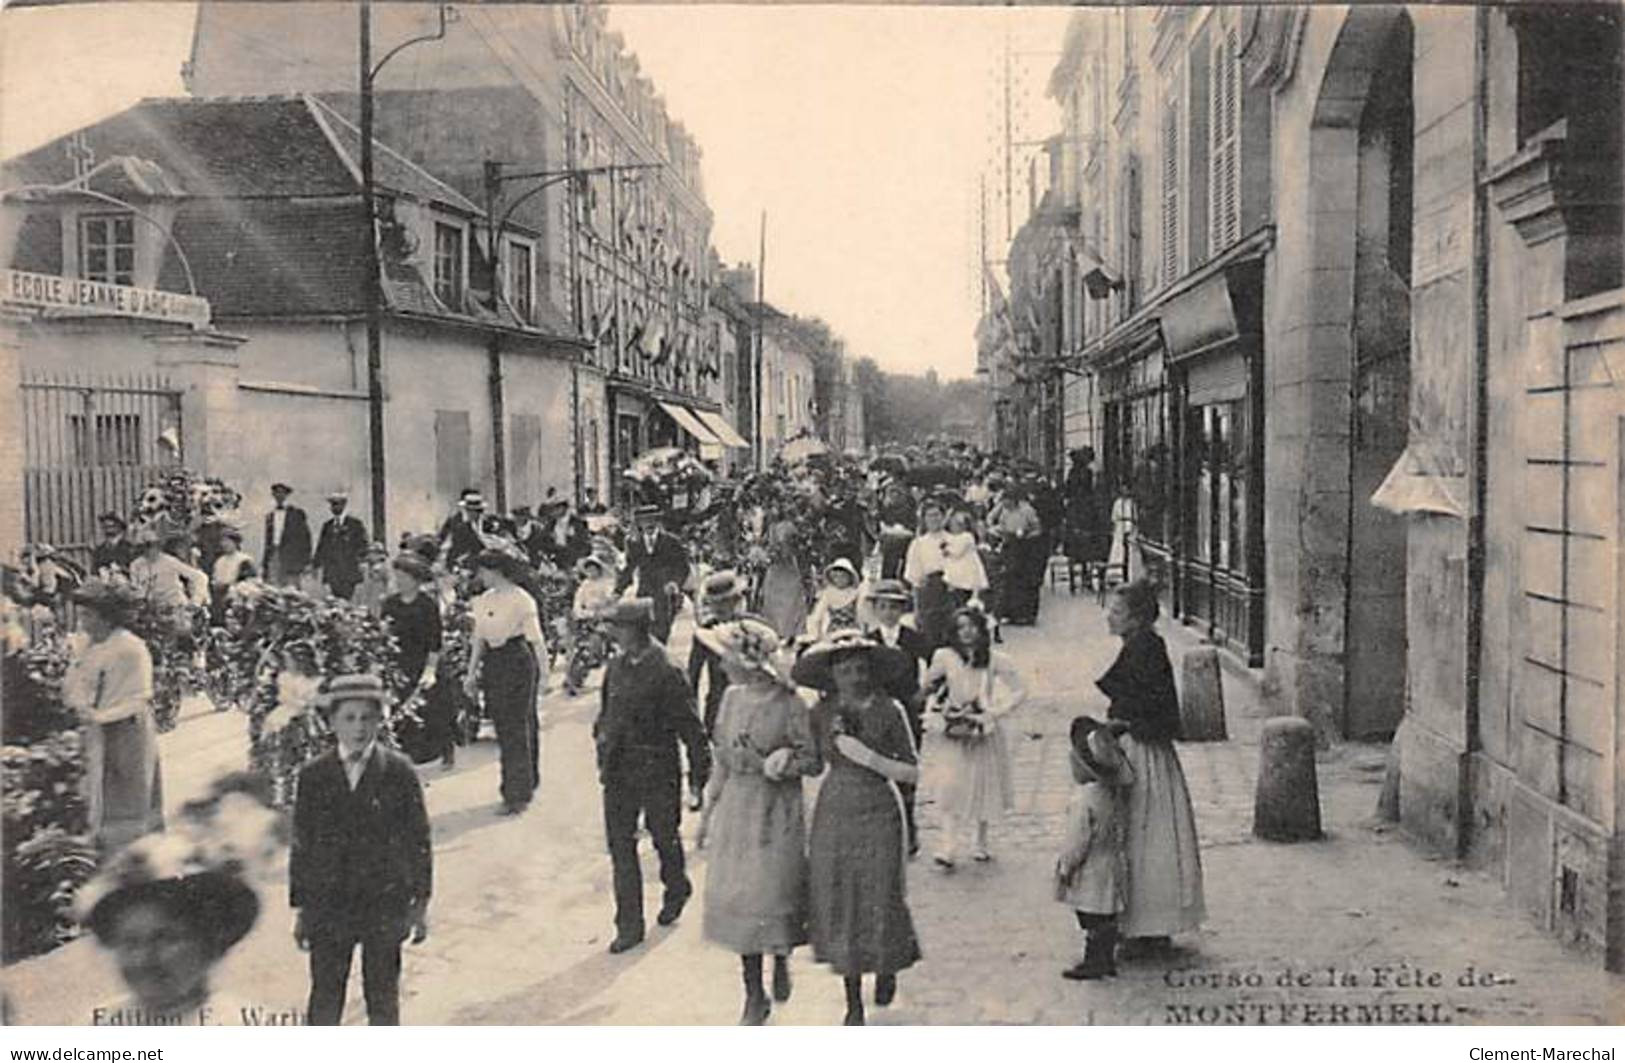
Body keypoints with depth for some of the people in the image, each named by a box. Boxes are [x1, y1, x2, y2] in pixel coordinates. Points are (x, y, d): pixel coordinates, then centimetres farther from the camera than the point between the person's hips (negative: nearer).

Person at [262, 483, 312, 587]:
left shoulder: (297, 513, 4)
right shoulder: (270, 516, 17)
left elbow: (305, 538, 2)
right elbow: (267, 541, 19)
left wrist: (307, 563, -4)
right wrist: (263, 564, 14)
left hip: (291, 559, -4)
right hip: (273, 557, 4)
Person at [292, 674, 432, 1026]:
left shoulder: (398, 771, -5)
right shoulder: (313, 775, -2)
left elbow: (418, 839, -1)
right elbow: (301, 844, 4)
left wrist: (420, 903, 0)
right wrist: (300, 908, 5)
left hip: (385, 902, -1)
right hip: (328, 902, 1)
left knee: (383, 998, 11)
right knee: (325, 997, 9)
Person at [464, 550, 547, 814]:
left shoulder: (521, 599, -10)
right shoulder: (483, 601, 10)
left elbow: (536, 639, -11)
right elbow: (479, 639, 15)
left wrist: (545, 673, -15)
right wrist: (472, 673, 10)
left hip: (519, 663, -7)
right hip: (493, 663, 7)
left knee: (517, 728, -6)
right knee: (503, 728, 11)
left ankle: (517, 795, -1)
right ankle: (526, 784, 24)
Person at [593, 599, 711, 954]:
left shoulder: (665, 672, -17)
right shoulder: (616, 666, 3)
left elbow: (691, 728, -13)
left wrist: (697, 776, -11)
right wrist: (601, 736, 10)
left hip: (657, 772, -5)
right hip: (618, 771, 5)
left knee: (664, 838, 14)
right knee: (620, 846, 4)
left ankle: (676, 889, 43)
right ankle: (629, 925, 13)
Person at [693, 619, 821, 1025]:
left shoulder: (790, 705, -15)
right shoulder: (732, 697, 1)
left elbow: (815, 762, -7)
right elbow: (721, 760, 10)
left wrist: (785, 763, -26)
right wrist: (708, 812, 11)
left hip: (776, 811, -5)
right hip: (735, 806, 5)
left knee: (772, 894, 2)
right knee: (737, 897, 7)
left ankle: (781, 961, 36)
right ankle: (754, 996, 21)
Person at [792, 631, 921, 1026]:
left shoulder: (889, 711, -9)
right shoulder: (822, 712, 0)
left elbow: (913, 773, -10)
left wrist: (868, 757, -19)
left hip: (878, 815, -3)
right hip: (834, 814, 3)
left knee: (879, 901, 1)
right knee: (838, 903, 6)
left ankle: (888, 967, 37)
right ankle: (853, 1003, 22)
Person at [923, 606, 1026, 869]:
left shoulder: (995, 661, -7)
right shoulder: (945, 657, -6)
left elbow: (1020, 691, -5)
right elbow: (927, 687, 8)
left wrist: (993, 713, -11)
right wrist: (940, 705, -2)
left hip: (985, 731, 1)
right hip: (955, 732, -1)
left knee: (985, 786, 10)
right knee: (954, 788, -8)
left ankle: (981, 843, 27)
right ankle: (949, 848, -9)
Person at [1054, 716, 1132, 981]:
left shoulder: (1083, 800, -26)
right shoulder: (1113, 791, 0)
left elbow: (1077, 839, -21)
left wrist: (1065, 866, -10)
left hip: (1091, 872, -8)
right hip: (1112, 864, 8)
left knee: (1093, 920, 4)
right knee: (1107, 918, 17)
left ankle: (1094, 962, 13)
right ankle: (1107, 959, 27)